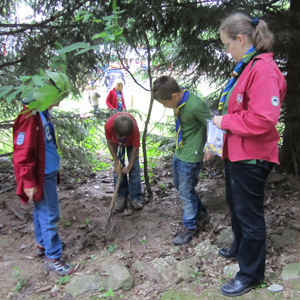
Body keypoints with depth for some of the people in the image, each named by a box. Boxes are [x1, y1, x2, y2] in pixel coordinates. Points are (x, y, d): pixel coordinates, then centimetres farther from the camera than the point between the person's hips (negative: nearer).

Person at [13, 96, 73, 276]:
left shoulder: (42, 113, 7)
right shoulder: (30, 116, -22)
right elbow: (22, 153, -23)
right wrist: (28, 182, -20)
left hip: (48, 172, 9)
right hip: (42, 176, -9)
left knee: (42, 212, 21)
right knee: (50, 216, 1)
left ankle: (43, 244, 39)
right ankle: (52, 258, 14)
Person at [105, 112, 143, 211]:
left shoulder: (135, 128, -42)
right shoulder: (108, 126, -40)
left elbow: (135, 148, -26)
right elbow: (110, 144, -20)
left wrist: (129, 166, -20)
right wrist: (117, 163, -18)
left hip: (131, 142, -1)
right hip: (116, 143, 1)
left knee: (135, 167, -9)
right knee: (118, 169, -5)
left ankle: (135, 198, -3)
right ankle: (121, 197, 6)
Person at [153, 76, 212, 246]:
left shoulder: (195, 105, -28)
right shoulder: (179, 100, -2)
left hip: (191, 157, -9)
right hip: (179, 152, 9)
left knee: (186, 193, 4)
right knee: (180, 186, 23)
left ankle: (190, 227, 25)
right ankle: (201, 213, 42)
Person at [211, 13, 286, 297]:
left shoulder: (263, 69, -21)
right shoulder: (245, 67, 9)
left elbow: (262, 119, -29)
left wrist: (226, 121, -18)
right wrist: (223, 121, 6)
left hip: (250, 156, -10)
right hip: (235, 152, 10)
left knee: (249, 214, 5)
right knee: (235, 205, 25)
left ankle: (250, 274, 25)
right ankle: (239, 248, 49)